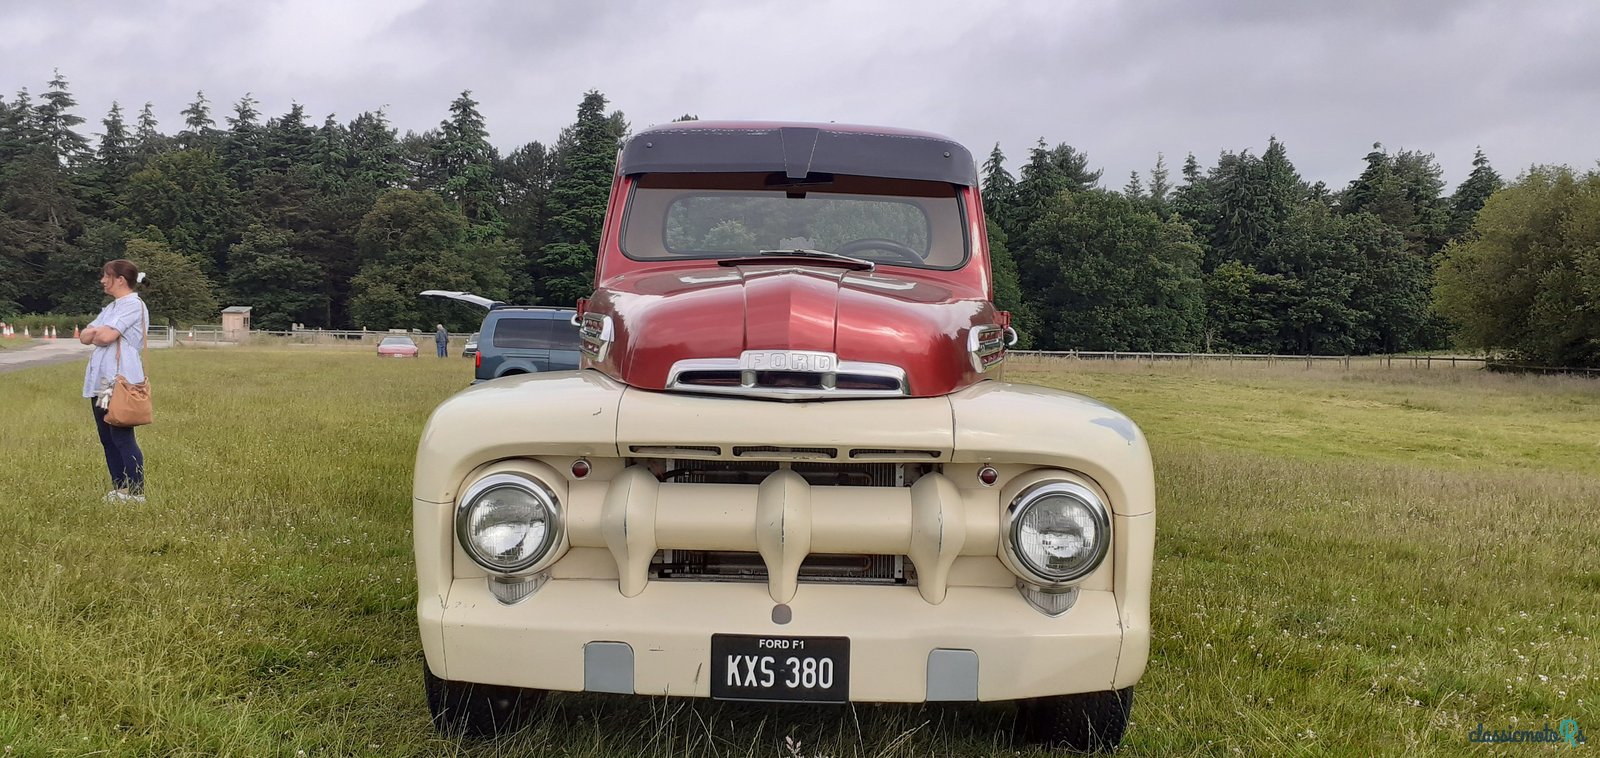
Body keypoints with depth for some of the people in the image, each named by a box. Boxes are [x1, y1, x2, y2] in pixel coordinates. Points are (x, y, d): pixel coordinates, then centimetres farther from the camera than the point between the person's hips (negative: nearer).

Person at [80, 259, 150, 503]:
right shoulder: (110, 308, 22)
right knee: (107, 438, 10)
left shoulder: (134, 305, -7)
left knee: (122, 438, -9)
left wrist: (97, 333, 3)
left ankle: (135, 492, -6)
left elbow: (106, 336, -18)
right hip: (100, 382, 9)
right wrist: (98, 332, -5)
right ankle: (118, 489, 15)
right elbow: (84, 336, 15)